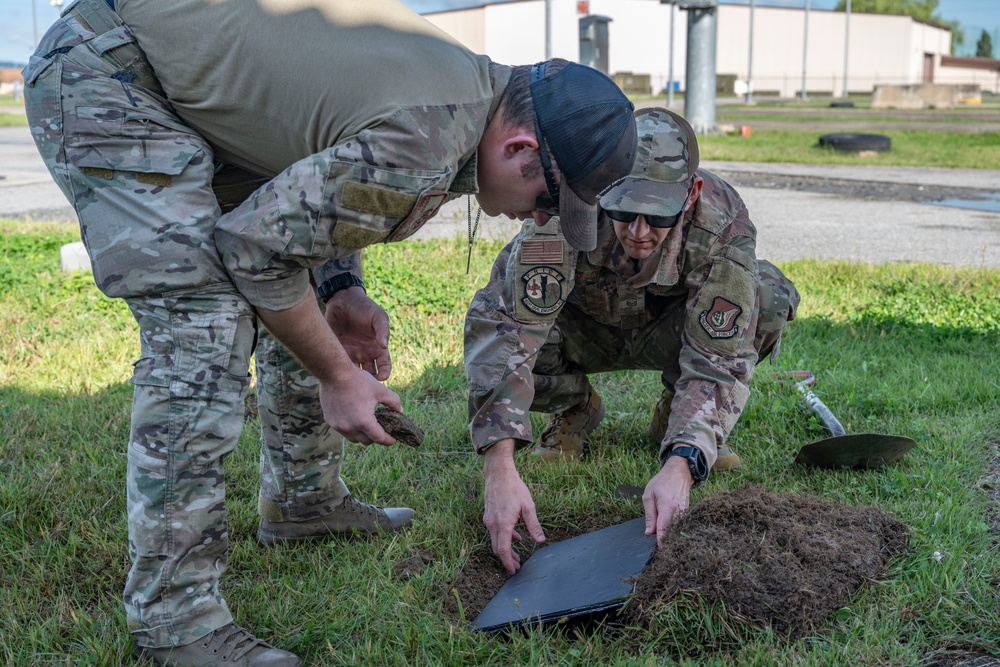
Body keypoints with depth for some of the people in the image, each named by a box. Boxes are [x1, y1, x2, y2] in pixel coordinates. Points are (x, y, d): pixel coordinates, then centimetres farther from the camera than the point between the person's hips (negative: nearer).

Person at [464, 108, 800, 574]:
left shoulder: (724, 225, -34)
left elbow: (717, 362, -35)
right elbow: (504, 328, -45)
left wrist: (681, 465, -52)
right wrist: (500, 469, -56)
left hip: (663, 334, 0)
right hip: (582, 331, 0)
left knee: (770, 296, -31)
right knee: (492, 318, -33)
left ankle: (677, 416, -2)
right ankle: (576, 408, 1)